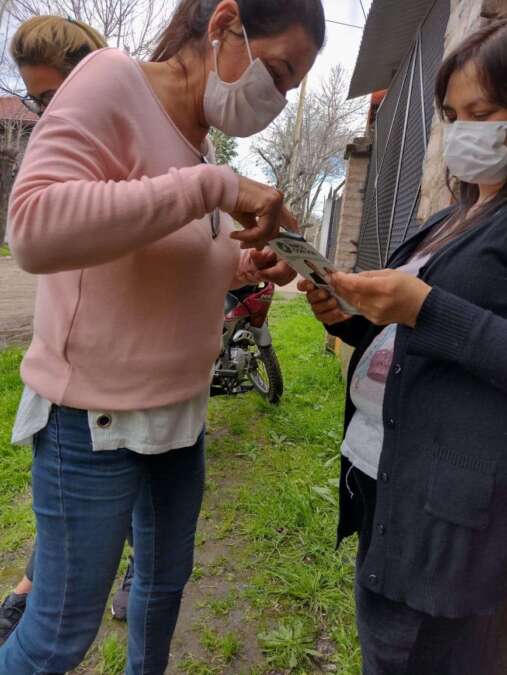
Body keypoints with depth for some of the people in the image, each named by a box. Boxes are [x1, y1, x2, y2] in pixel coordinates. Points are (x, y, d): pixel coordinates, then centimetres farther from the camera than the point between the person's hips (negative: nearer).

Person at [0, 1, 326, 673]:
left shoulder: (201, 142, 8)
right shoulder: (113, 79, -14)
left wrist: (243, 265, 1)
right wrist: (214, 186, -26)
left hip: (182, 409, 8)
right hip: (96, 420, -8)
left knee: (168, 578, 25)